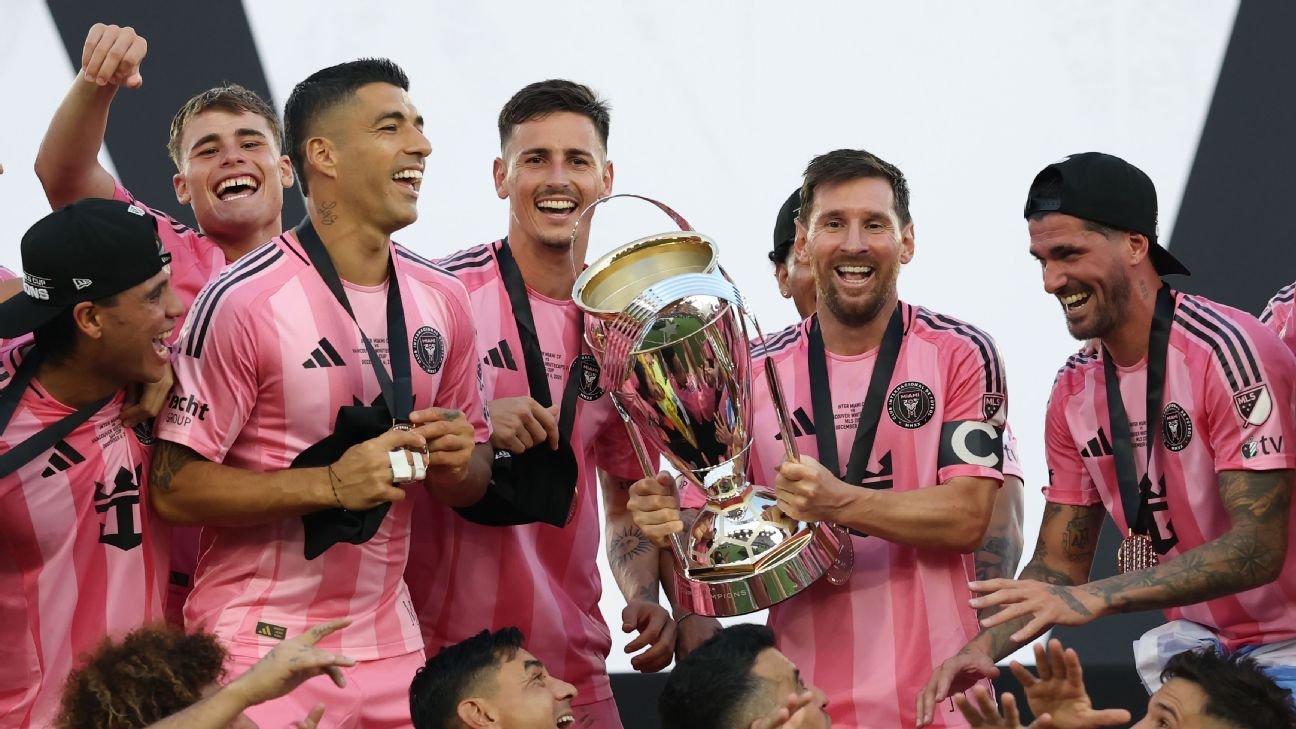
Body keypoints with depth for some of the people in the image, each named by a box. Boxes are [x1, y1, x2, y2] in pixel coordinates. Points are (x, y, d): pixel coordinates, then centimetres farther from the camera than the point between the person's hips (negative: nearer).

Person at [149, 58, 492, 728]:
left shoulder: (443, 300, 7)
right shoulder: (243, 300, -12)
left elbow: (472, 483, 17)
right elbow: (173, 486, -13)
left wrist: (457, 460, -7)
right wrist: (330, 484, -22)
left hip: (391, 644, 6)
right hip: (261, 648, -5)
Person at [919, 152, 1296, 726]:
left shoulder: (1224, 351, -19)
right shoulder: (1074, 391, 3)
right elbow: (1058, 566, 8)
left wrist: (1096, 599, -31)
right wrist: (985, 647, -12)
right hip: (1192, 647, 6)